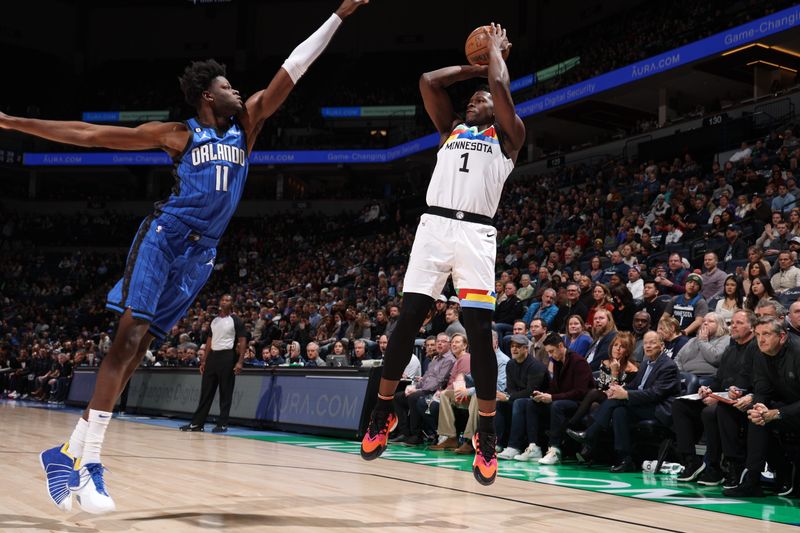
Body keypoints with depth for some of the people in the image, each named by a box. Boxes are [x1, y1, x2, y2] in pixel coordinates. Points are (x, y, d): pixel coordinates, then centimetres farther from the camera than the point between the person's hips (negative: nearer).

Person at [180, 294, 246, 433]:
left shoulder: (236, 321, -3)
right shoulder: (214, 320, 15)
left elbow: (242, 341, -7)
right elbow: (210, 340, 19)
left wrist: (240, 361, -16)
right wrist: (203, 360, 13)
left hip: (227, 357, -6)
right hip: (212, 356, 6)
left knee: (225, 393, -1)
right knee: (206, 391, 6)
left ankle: (222, 424, 4)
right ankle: (197, 423, 8)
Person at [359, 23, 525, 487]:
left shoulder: (507, 138, 13)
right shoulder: (451, 130, 25)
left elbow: (501, 87, -1)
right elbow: (429, 81, 18)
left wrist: (496, 51, 16)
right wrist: (476, 65, 26)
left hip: (476, 234, -3)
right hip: (434, 227, 3)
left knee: (480, 331, -8)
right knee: (408, 319, -1)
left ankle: (487, 434, -1)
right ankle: (383, 413, 11)